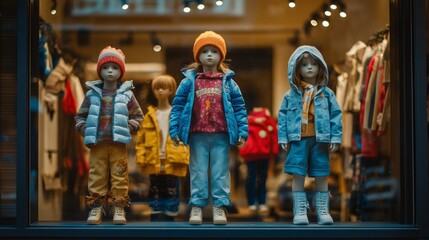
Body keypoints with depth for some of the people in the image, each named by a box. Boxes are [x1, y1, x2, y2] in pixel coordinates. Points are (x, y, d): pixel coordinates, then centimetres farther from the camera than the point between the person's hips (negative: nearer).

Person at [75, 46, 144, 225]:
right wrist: (85, 129, -3)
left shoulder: (127, 94, 3)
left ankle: (119, 207, 7)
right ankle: (96, 206, 9)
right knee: (97, 175, 4)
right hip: (97, 144, 1)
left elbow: (138, 116, 7)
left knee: (119, 176, 1)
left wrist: (128, 128, -7)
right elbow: (80, 115, 12)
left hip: (118, 144, -1)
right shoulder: (92, 94, 6)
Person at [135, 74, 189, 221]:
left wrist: (186, 158, -11)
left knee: (171, 192, 3)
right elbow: (141, 139, 3)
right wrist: (140, 158, -6)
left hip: (172, 162, -1)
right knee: (155, 192, 7)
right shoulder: (150, 115, 6)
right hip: (154, 162, 2)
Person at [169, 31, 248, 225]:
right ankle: (196, 206, 10)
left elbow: (239, 108, 6)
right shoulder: (189, 81, 3)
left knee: (220, 172, 4)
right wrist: (174, 130, -4)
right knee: (198, 172, 5)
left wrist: (242, 131, -1)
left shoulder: (228, 82, 6)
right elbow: (178, 106, 3)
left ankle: (219, 207, 9)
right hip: (197, 136, 0)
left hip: (221, 136, 1)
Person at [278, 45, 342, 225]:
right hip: (298, 139, 0)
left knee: (321, 176, 6)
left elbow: (336, 115, 3)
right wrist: (283, 138, -2)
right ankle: (300, 211, 5)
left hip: (320, 139, 0)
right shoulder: (291, 95, 5)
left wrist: (336, 138, -3)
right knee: (298, 175, 0)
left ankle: (323, 210, 13)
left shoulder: (326, 94, 5)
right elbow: (283, 117, 5)